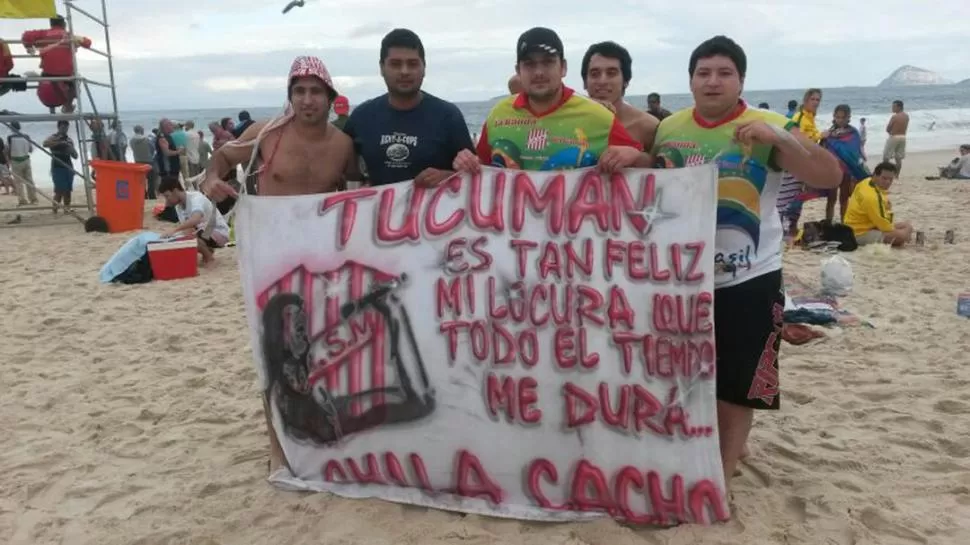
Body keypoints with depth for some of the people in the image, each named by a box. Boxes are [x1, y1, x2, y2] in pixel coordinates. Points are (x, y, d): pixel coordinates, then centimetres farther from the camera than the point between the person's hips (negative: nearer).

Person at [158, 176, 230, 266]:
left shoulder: (196, 198, -25)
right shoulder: (178, 207, 2)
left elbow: (195, 220, -43)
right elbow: (186, 226, 0)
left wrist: (174, 230, -49)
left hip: (219, 232, -9)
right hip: (204, 232, 9)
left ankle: (208, 256, -5)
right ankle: (207, 250, 12)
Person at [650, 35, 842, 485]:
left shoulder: (769, 129, -7)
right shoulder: (668, 129, 3)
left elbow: (830, 177, -16)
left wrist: (779, 138, -28)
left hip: (748, 279, -3)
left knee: (735, 386, 4)